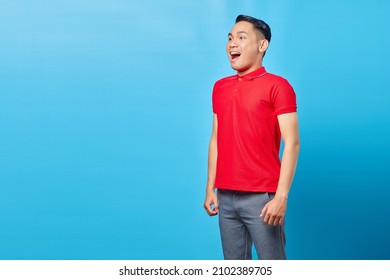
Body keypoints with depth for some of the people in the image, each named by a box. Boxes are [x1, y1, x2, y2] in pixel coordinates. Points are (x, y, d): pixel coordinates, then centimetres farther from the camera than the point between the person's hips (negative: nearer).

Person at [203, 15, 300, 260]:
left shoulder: (277, 86, -5)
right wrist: (210, 188, 12)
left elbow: (292, 144, -11)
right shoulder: (220, 88, 13)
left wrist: (281, 196, -17)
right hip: (226, 197, 6)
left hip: (262, 197, -5)